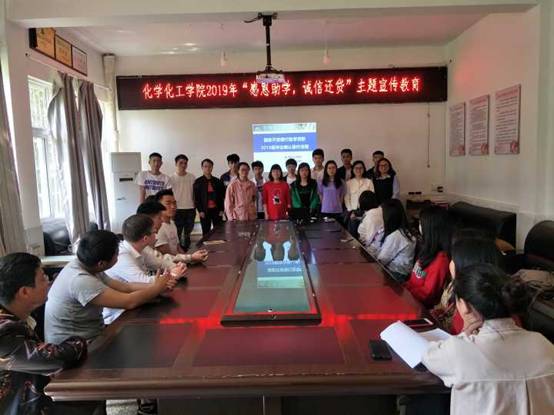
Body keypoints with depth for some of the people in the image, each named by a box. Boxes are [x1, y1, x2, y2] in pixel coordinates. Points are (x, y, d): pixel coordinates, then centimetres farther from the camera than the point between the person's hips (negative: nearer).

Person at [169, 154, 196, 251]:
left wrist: (195, 207, 7)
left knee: (187, 233, 12)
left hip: (190, 209, 3)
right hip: (177, 209, -3)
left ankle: (186, 251, 23)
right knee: (177, 233, 3)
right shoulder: (172, 178, -4)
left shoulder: (192, 177, 4)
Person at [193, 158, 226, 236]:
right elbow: (196, 198, -1)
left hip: (216, 210, 2)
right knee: (206, 233, 3)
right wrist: (200, 211, -9)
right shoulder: (198, 182, 1)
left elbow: (222, 196, 8)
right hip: (205, 211, -2)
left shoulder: (217, 181, 8)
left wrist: (221, 209, 0)